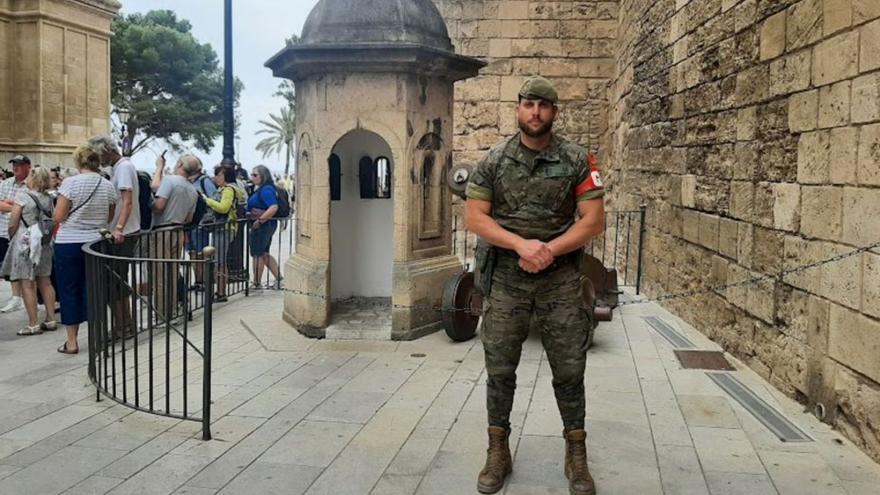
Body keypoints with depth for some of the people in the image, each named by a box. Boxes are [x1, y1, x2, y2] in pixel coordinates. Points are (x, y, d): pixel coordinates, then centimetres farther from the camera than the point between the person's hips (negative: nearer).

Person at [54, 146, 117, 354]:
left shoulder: (71, 183, -12)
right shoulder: (108, 186, 1)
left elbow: (58, 217, -11)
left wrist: (74, 214, 7)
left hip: (69, 243, -4)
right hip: (96, 242, 4)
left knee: (69, 290, 5)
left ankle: (71, 342, 9)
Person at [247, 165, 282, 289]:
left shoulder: (266, 190, -19)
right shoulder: (262, 189, 12)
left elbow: (273, 208, -29)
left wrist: (259, 220, -26)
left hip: (262, 226, -10)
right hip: (267, 226, 10)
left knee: (257, 254, 1)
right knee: (264, 254, 17)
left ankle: (256, 283, 10)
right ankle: (279, 278, 19)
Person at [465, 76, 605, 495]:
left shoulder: (576, 161, 1)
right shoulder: (494, 160, 3)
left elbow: (594, 220, -3)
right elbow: (475, 217, -1)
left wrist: (550, 250, -15)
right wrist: (521, 244, -15)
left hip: (560, 279, 0)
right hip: (505, 279, 1)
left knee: (569, 369, 4)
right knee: (499, 369, 6)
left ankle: (576, 456, 20)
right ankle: (498, 453, 20)